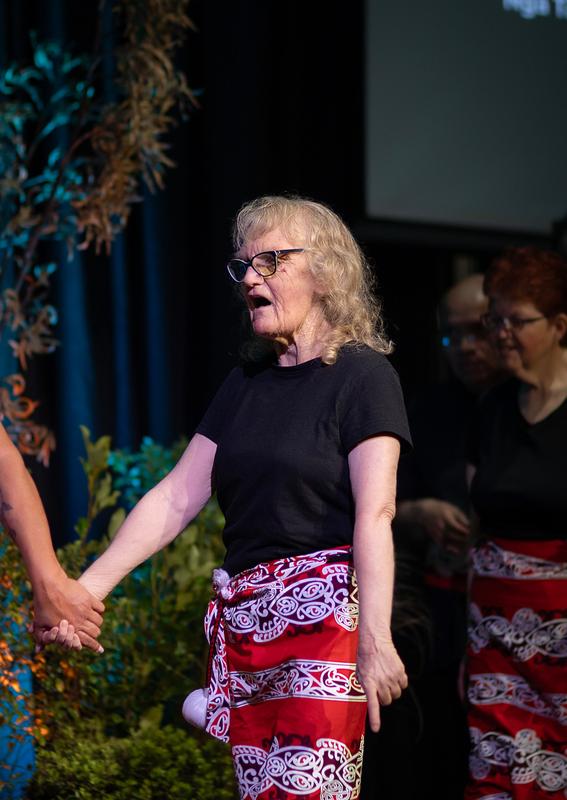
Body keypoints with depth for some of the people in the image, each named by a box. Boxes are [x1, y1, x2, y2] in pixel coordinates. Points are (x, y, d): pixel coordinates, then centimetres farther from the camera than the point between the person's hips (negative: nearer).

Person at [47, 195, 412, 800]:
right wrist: (87, 587, 2)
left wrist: (375, 639, -20)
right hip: (242, 616, 6)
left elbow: (374, 515, -11)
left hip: (324, 611, -6)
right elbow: (176, 497, 12)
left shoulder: (361, 375, -2)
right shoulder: (245, 385, 18)